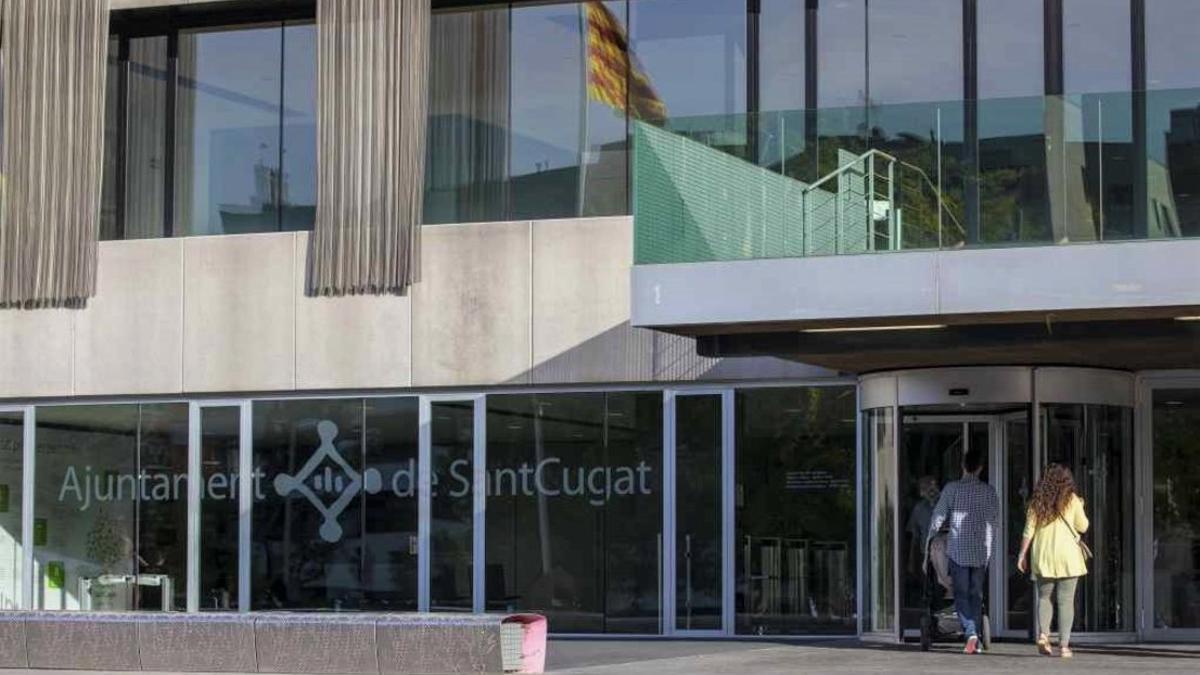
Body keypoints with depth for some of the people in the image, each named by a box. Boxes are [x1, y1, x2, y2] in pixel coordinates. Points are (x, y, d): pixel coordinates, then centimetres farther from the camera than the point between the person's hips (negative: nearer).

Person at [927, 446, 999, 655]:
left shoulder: (952, 488, -5)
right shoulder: (989, 491, 1)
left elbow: (938, 516, -3)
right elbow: (995, 519, 5)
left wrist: (929, 541, 11)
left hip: (958, 549, -2)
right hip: (982, 551, 2)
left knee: (961, 594, 1)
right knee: (976, 594, 11)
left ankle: (970, 632, -19)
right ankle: (976, 640, 11)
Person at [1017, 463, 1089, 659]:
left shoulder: (1037, 501, 4)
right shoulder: (1071, 500, -1)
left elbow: (1029, 530, 2)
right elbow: (1083, 527, 7)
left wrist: (1022, 554, 7)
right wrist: (1080, 509, 22)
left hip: (1042, 556, 2)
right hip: (1067, 555, -2)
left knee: (1044, 596, 14)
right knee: (1066, 600, 1)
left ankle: (1043, 634, -7)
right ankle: (1064, 645, -3)